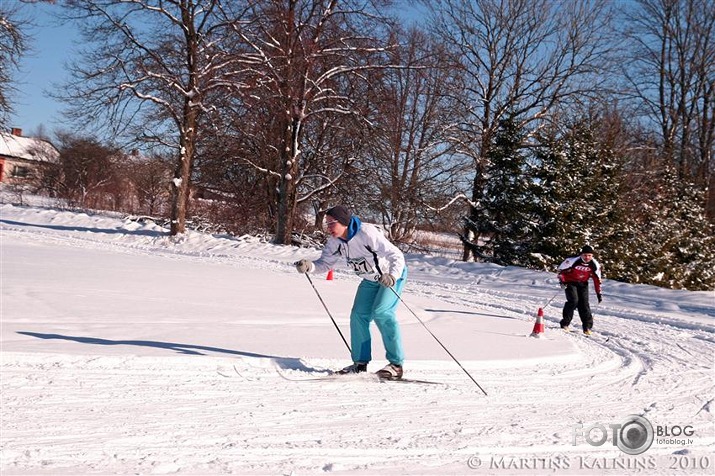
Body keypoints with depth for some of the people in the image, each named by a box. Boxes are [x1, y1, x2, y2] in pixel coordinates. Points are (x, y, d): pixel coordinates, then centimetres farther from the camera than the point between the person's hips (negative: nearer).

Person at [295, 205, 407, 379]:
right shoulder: (335, 242, -11)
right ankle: (360, 362, 8)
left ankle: (396, 364, -15)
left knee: (381, 313, -22)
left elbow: (397, 256, -33)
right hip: (370, 280, 7)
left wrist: (392, 276, -51)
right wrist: (309, 266, -28)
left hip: (393, 274, -7)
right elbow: (325, 263, -7)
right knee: (359, 315, -4)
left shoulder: (367, 233, -33)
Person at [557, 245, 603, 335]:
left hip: (583, 284, 4)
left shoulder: (595, 265, -12)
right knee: (573, 301, -19)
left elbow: (597, 279, 0)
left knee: (584, 304, -4)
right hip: (570, 282, -3)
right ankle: (565, 324, -9)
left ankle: (587, 327, 6)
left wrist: (598, 293, 0)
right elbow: (561, 269, -10)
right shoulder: (573, 261, -24)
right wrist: (562, 281, -20)